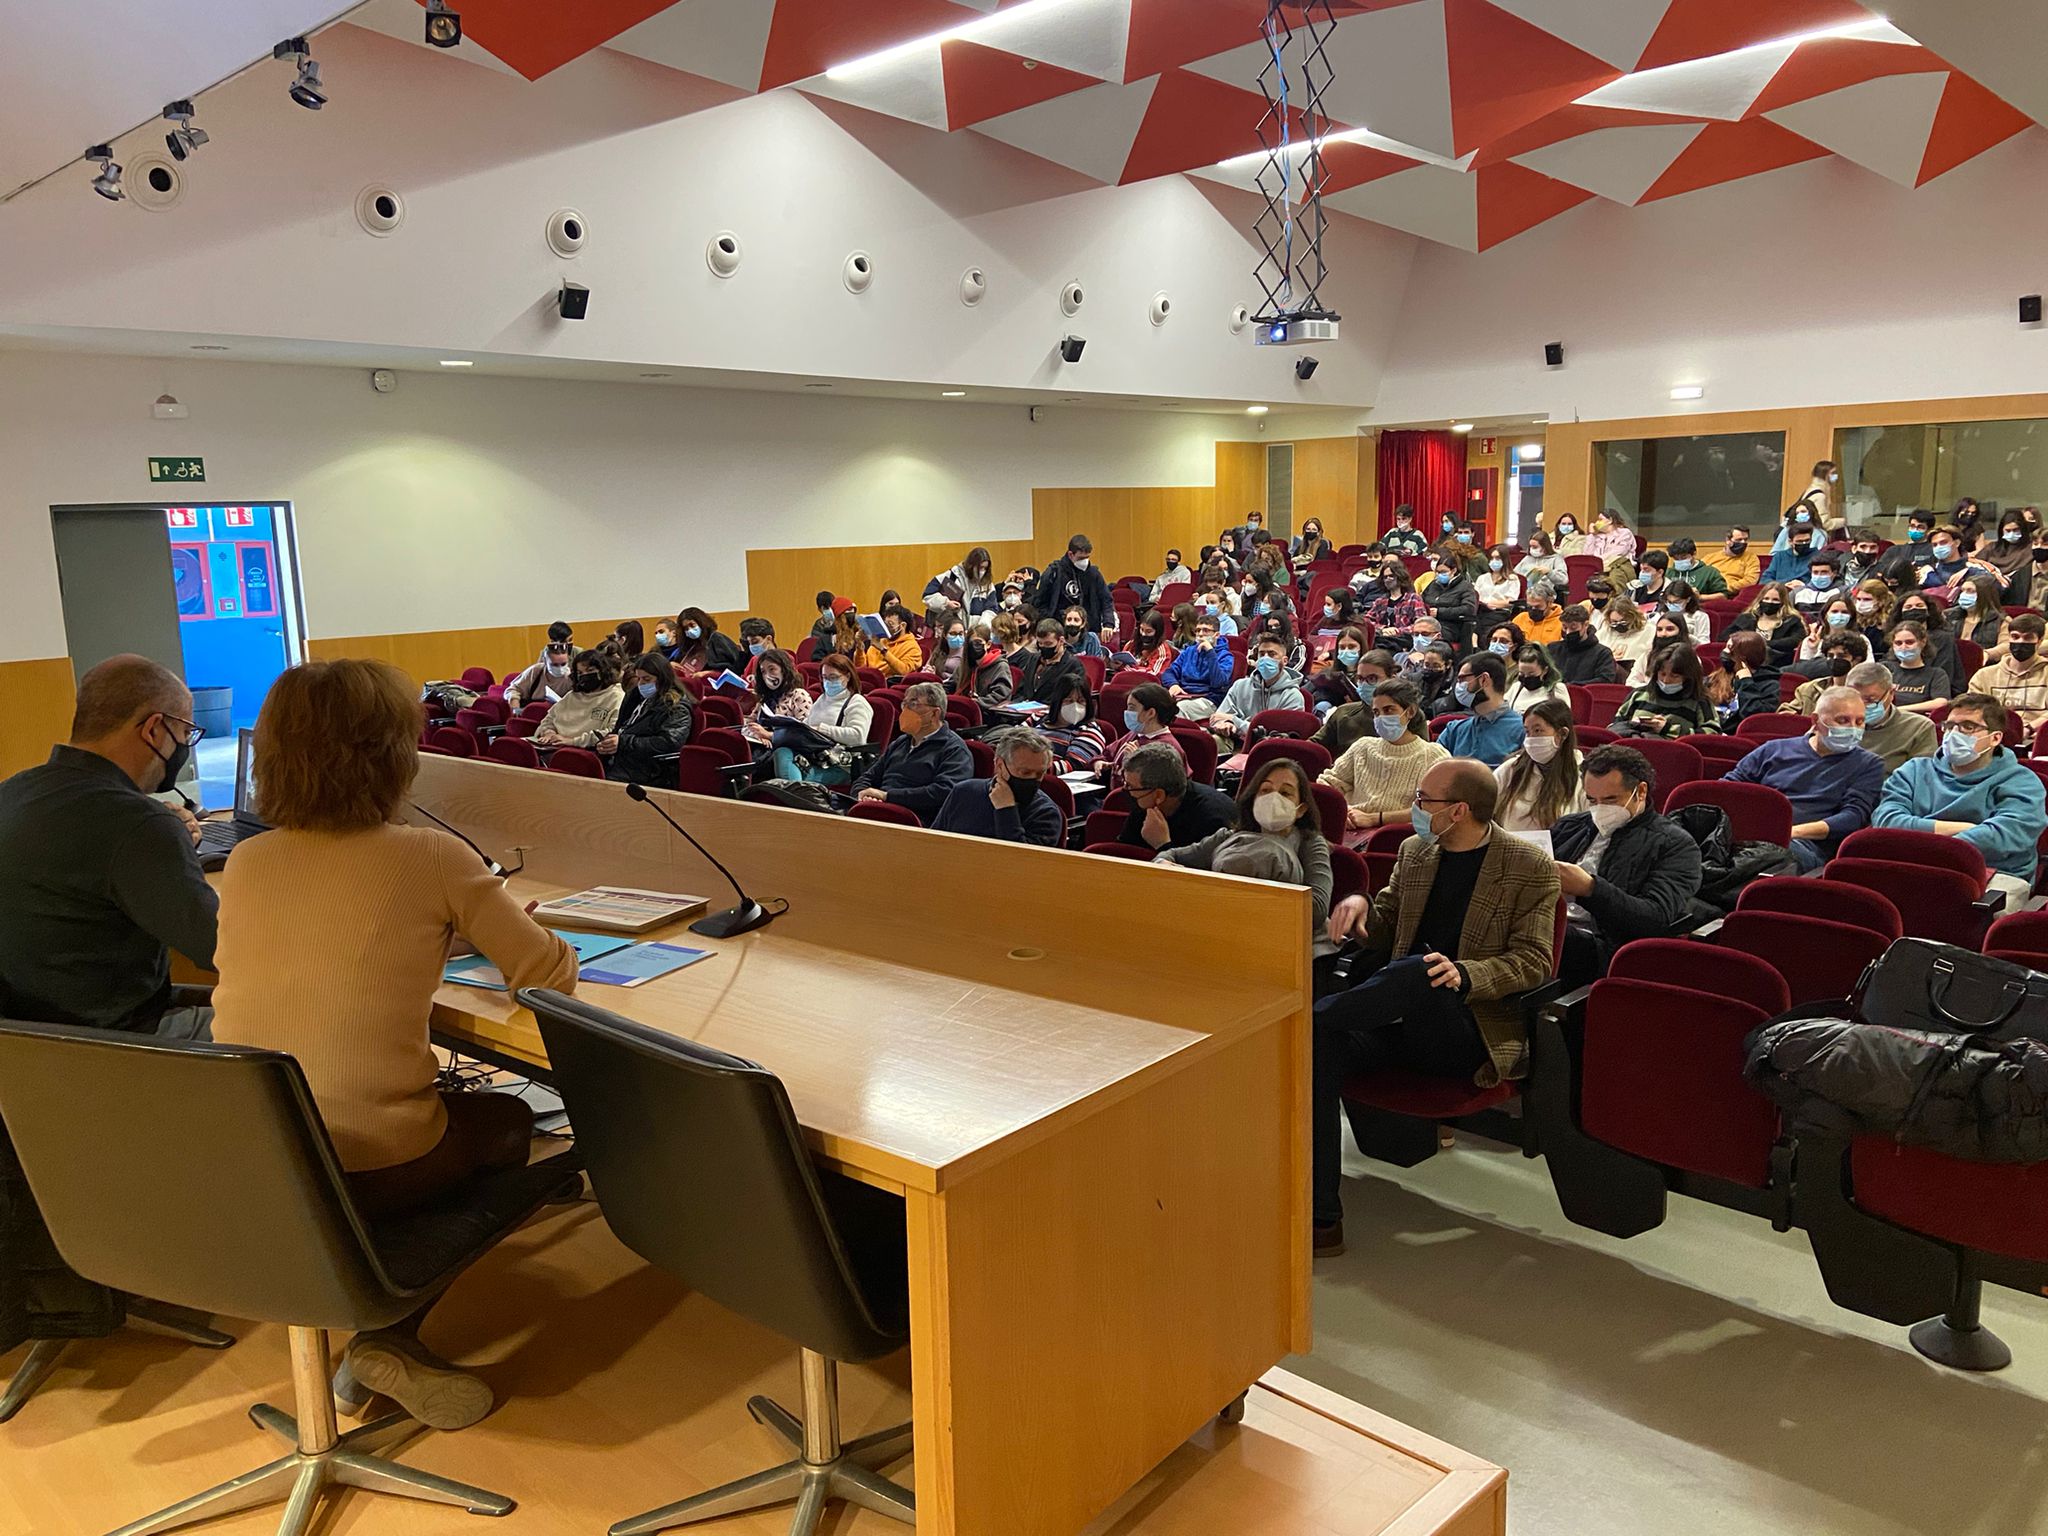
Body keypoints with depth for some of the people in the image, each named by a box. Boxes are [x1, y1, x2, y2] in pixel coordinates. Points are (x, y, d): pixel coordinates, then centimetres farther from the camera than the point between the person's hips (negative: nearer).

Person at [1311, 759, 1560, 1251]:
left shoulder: (1531, 868, -1)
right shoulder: (1414, 851, 15)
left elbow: (1533, 962, -7)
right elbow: (1380, 933, 22)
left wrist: (1465, 974, -26)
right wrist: (1360, 906, -3)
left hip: (1469, 1031, -5)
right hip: (1404, 1021, 5)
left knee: (1415, 971, -38)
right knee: (1322, 1044, -26)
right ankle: (1321, 1218, -26)